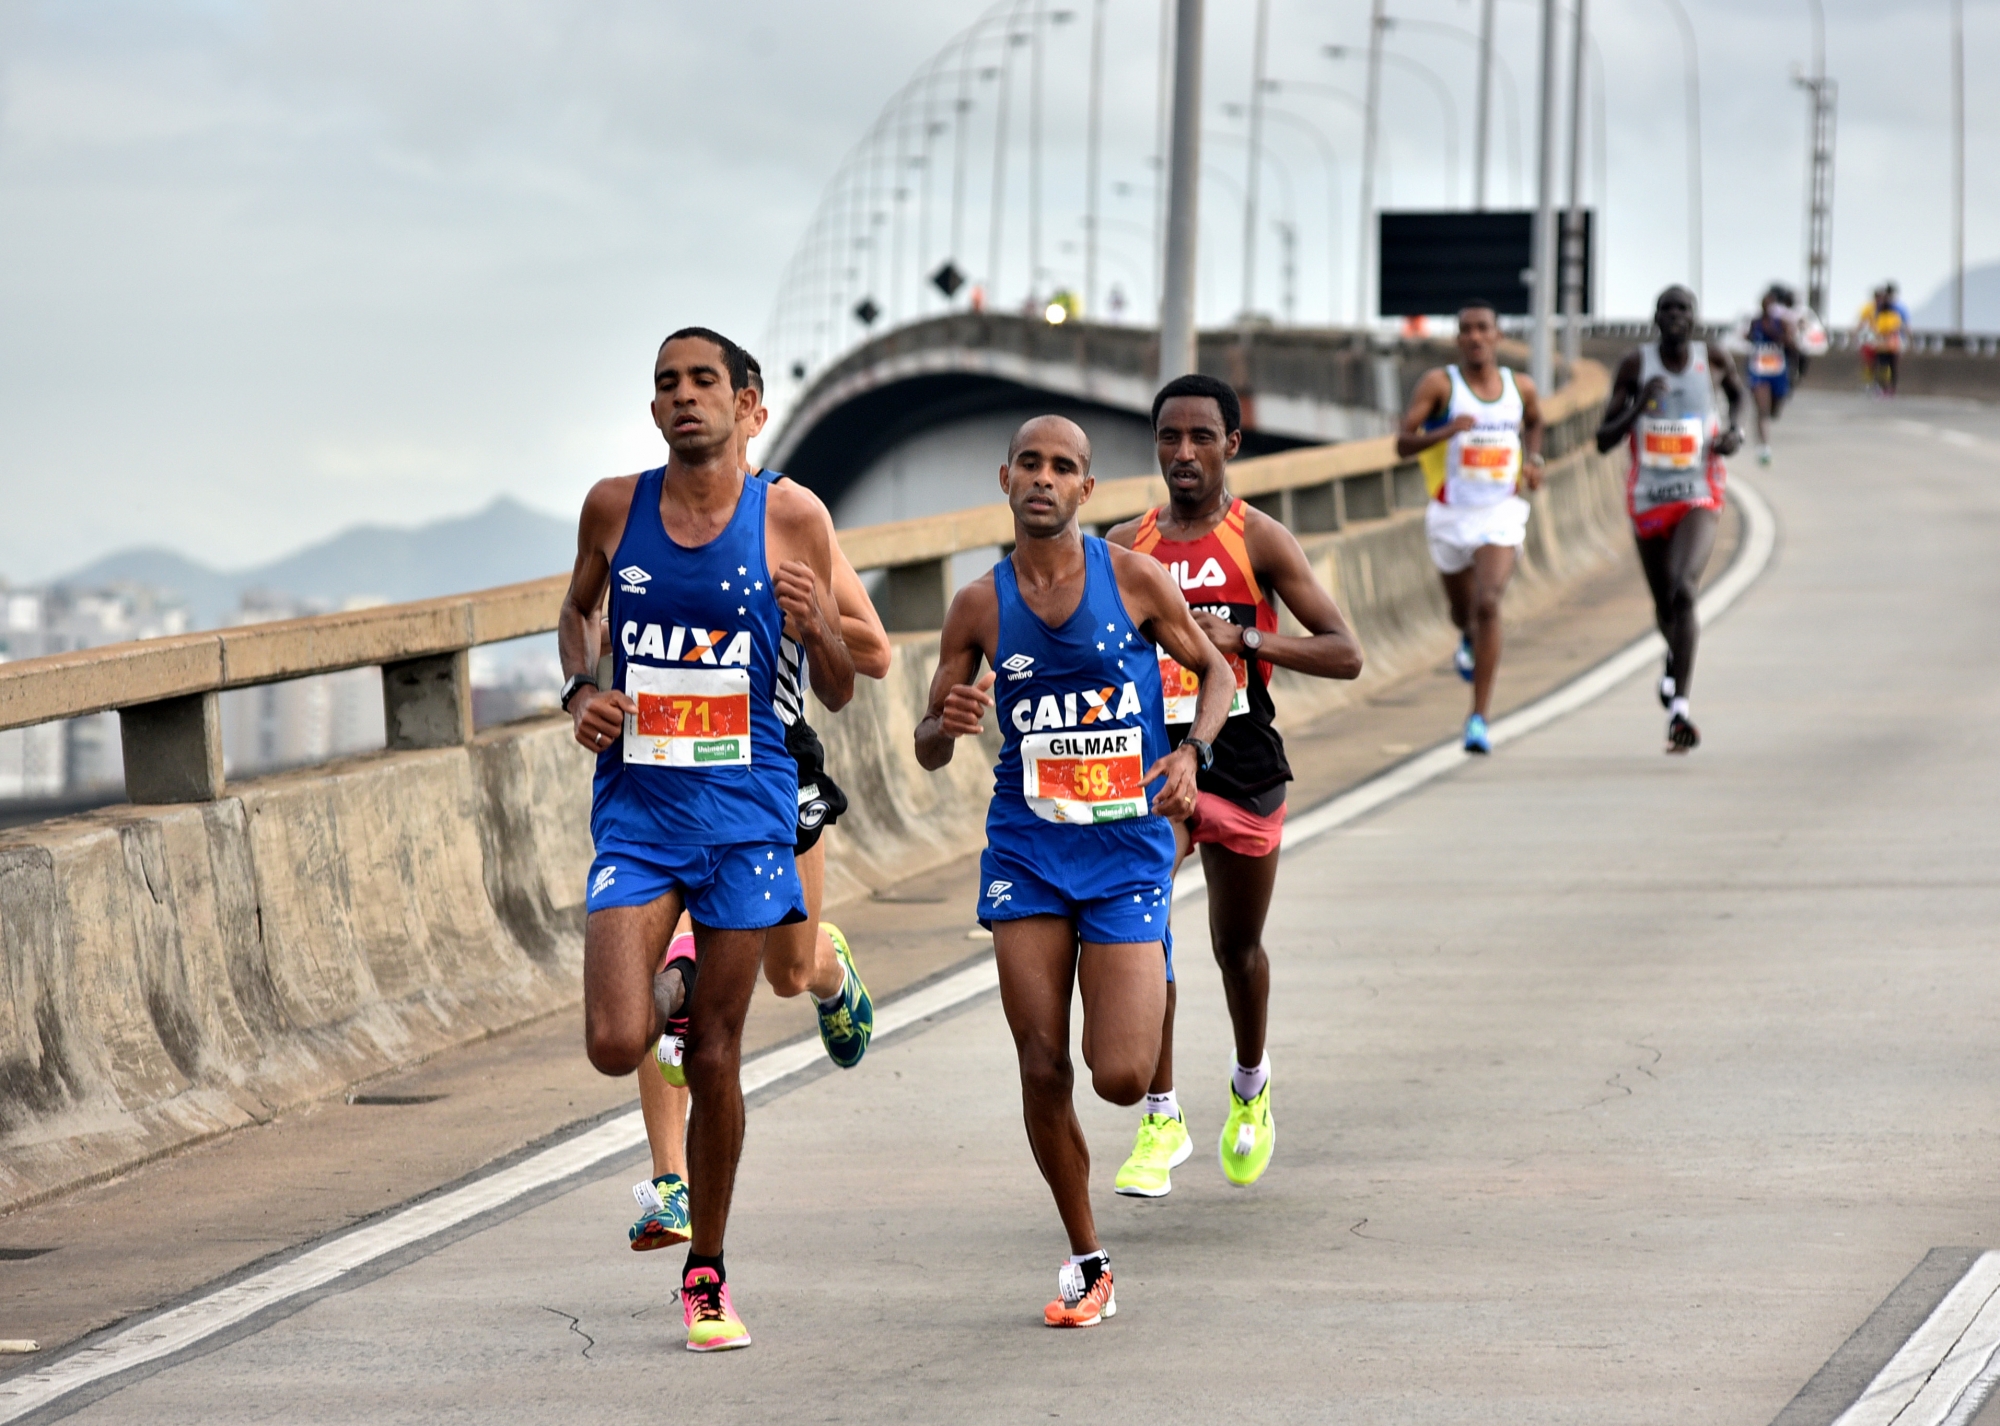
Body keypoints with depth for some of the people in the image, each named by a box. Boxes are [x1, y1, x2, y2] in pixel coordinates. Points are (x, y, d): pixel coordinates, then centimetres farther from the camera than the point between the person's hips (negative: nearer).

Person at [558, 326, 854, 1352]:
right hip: (635, 809, 1)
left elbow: (837, 695, 3)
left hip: (744, 813, -1)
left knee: (715, 1059, 3)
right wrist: (579, 690, 2)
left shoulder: (789, 519, -3)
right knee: (616, 1047, -14)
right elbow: (576, 610, 22)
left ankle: (705, 1275, 19)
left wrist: (818, 630, -18)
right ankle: (668, 996, 23)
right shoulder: (614, 507, 1)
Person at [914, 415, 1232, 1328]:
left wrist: (1191, 754, -9)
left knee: (1120, 1078, -10)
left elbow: (1213, 670, 10)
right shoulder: (980, 607, 1)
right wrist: (948, 725, -16)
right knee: (1042, 1071, -3)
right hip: (1026, 850, 2)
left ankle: (1138, 1011, 29)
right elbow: (929, 750, 8)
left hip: (1128, 846, -2)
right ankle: (1086, 1262, 15)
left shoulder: (1132, 578, -3)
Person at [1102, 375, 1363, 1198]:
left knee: (1237, 946, 14)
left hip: (1242, 765, -1)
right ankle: (1161, 1122, -13)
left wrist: (1241, 639, -20)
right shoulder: (1127, 546, 5)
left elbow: (1344, 654, -9)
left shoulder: (1259, 541, -3)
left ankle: (1250, 1088, 43)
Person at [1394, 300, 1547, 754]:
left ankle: (1479, 717, -19)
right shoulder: (1439, 383, -7)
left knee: (1488, 605, -20)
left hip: (1501, 515, 0)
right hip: (1450, 515, 0)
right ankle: (1469, 639, 60)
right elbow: (1402, 444, -13)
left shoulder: (1521, 388, 3)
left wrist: (1533, 460, 9)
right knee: (1463, 610, 19)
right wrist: (1445, 432, -30)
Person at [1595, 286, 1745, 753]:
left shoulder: (1713, 359, -2)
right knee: (1664, 607, 17)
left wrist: (1736, 431, 3)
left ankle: (1679, 708, -32)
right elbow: (1603, 439, -5)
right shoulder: (1635, 366, -4)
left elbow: (1737, 392, 23)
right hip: (1648, 500, 2)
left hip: (1699, 500, -2)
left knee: (1684, 590, -26)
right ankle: (1675, 660, 55)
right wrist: (1638, 407, -23)